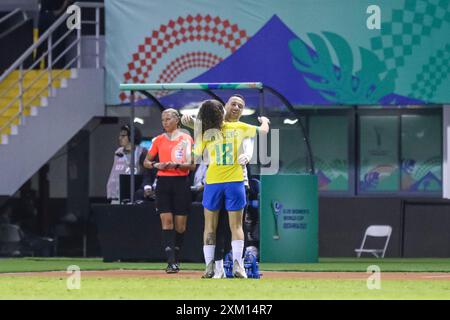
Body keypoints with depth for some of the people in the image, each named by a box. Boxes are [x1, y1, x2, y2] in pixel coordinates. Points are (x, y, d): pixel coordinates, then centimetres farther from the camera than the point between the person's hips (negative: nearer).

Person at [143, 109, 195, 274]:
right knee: (166, 221, -10)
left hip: (181, 182, -1)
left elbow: (192, 165, -2)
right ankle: (171, 262, -16)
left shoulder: (186, 139, 3)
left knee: (180, 224, 3)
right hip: (163, 182, 1)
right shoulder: (159, 140, 11)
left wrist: (177, 165, -19)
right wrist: (156, 165, -5)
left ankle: (176, 259, 20)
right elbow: (146, 162, 17)